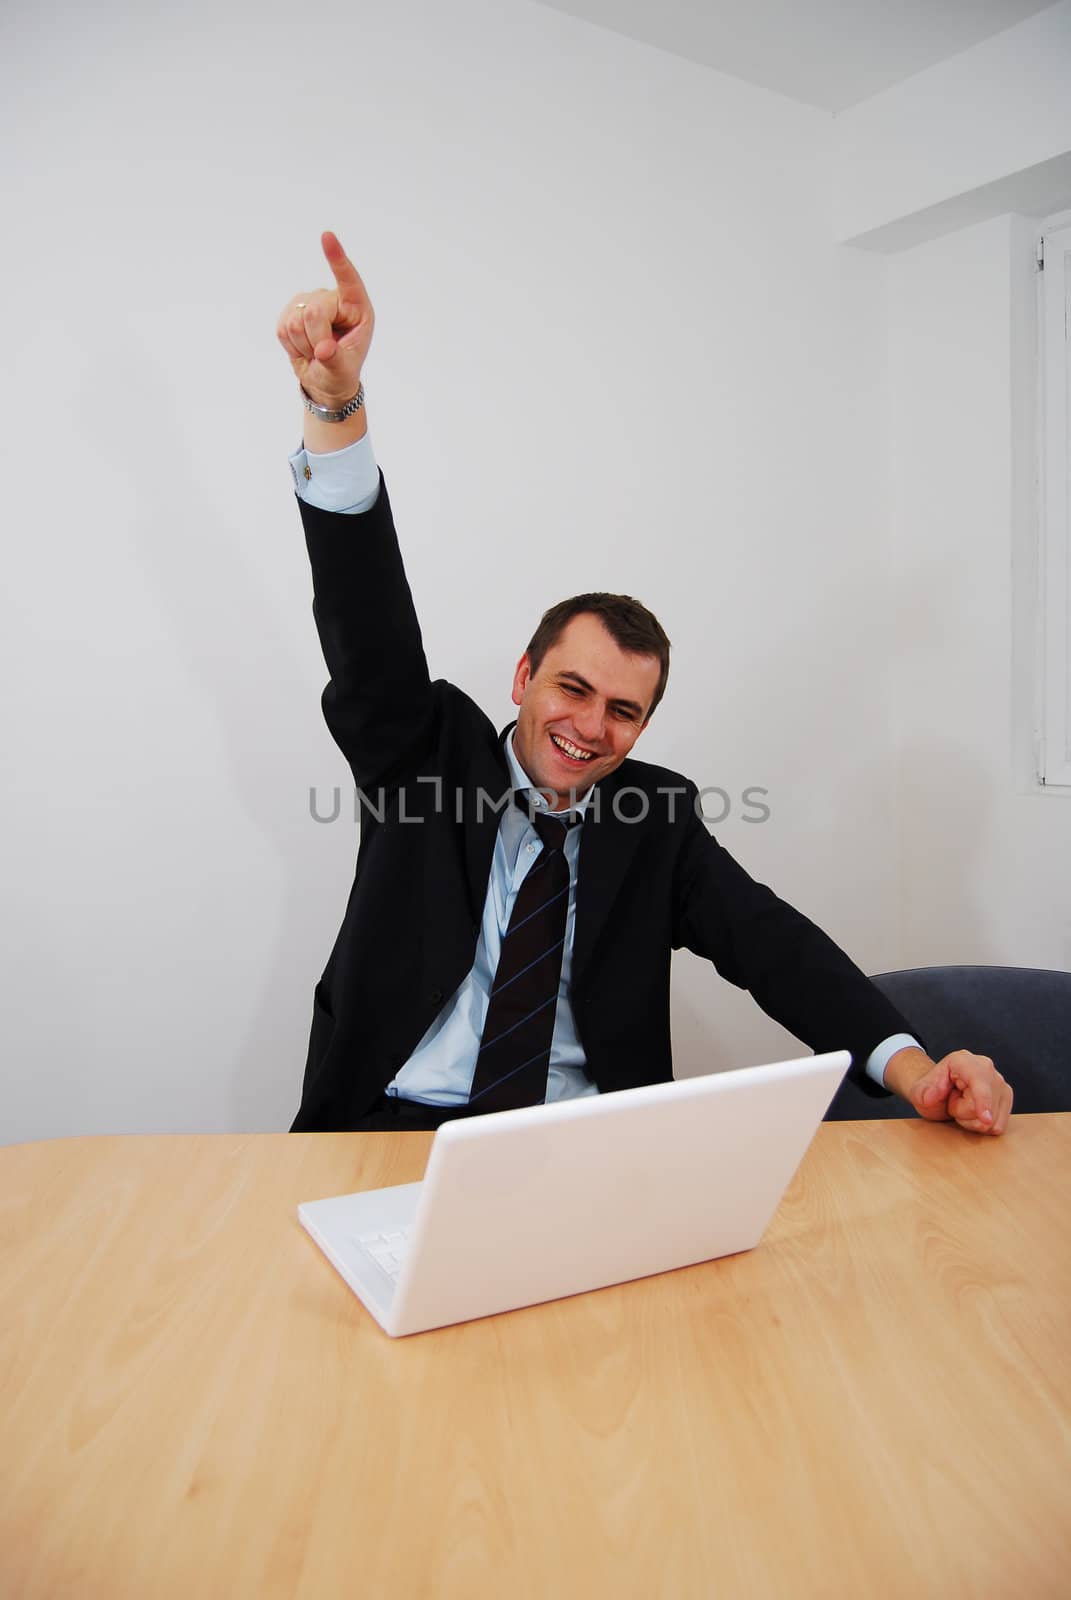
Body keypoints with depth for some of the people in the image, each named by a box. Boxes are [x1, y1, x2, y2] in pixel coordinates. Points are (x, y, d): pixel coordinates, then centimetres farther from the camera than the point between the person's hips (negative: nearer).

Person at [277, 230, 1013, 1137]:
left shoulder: (657, 819, 5)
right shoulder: (429, 753, 1)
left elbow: (766, 939, -3)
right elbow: (369, 627, -12)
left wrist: (915, 1071, -19)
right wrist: (335, 403, -26)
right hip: (394, 1132, -2)